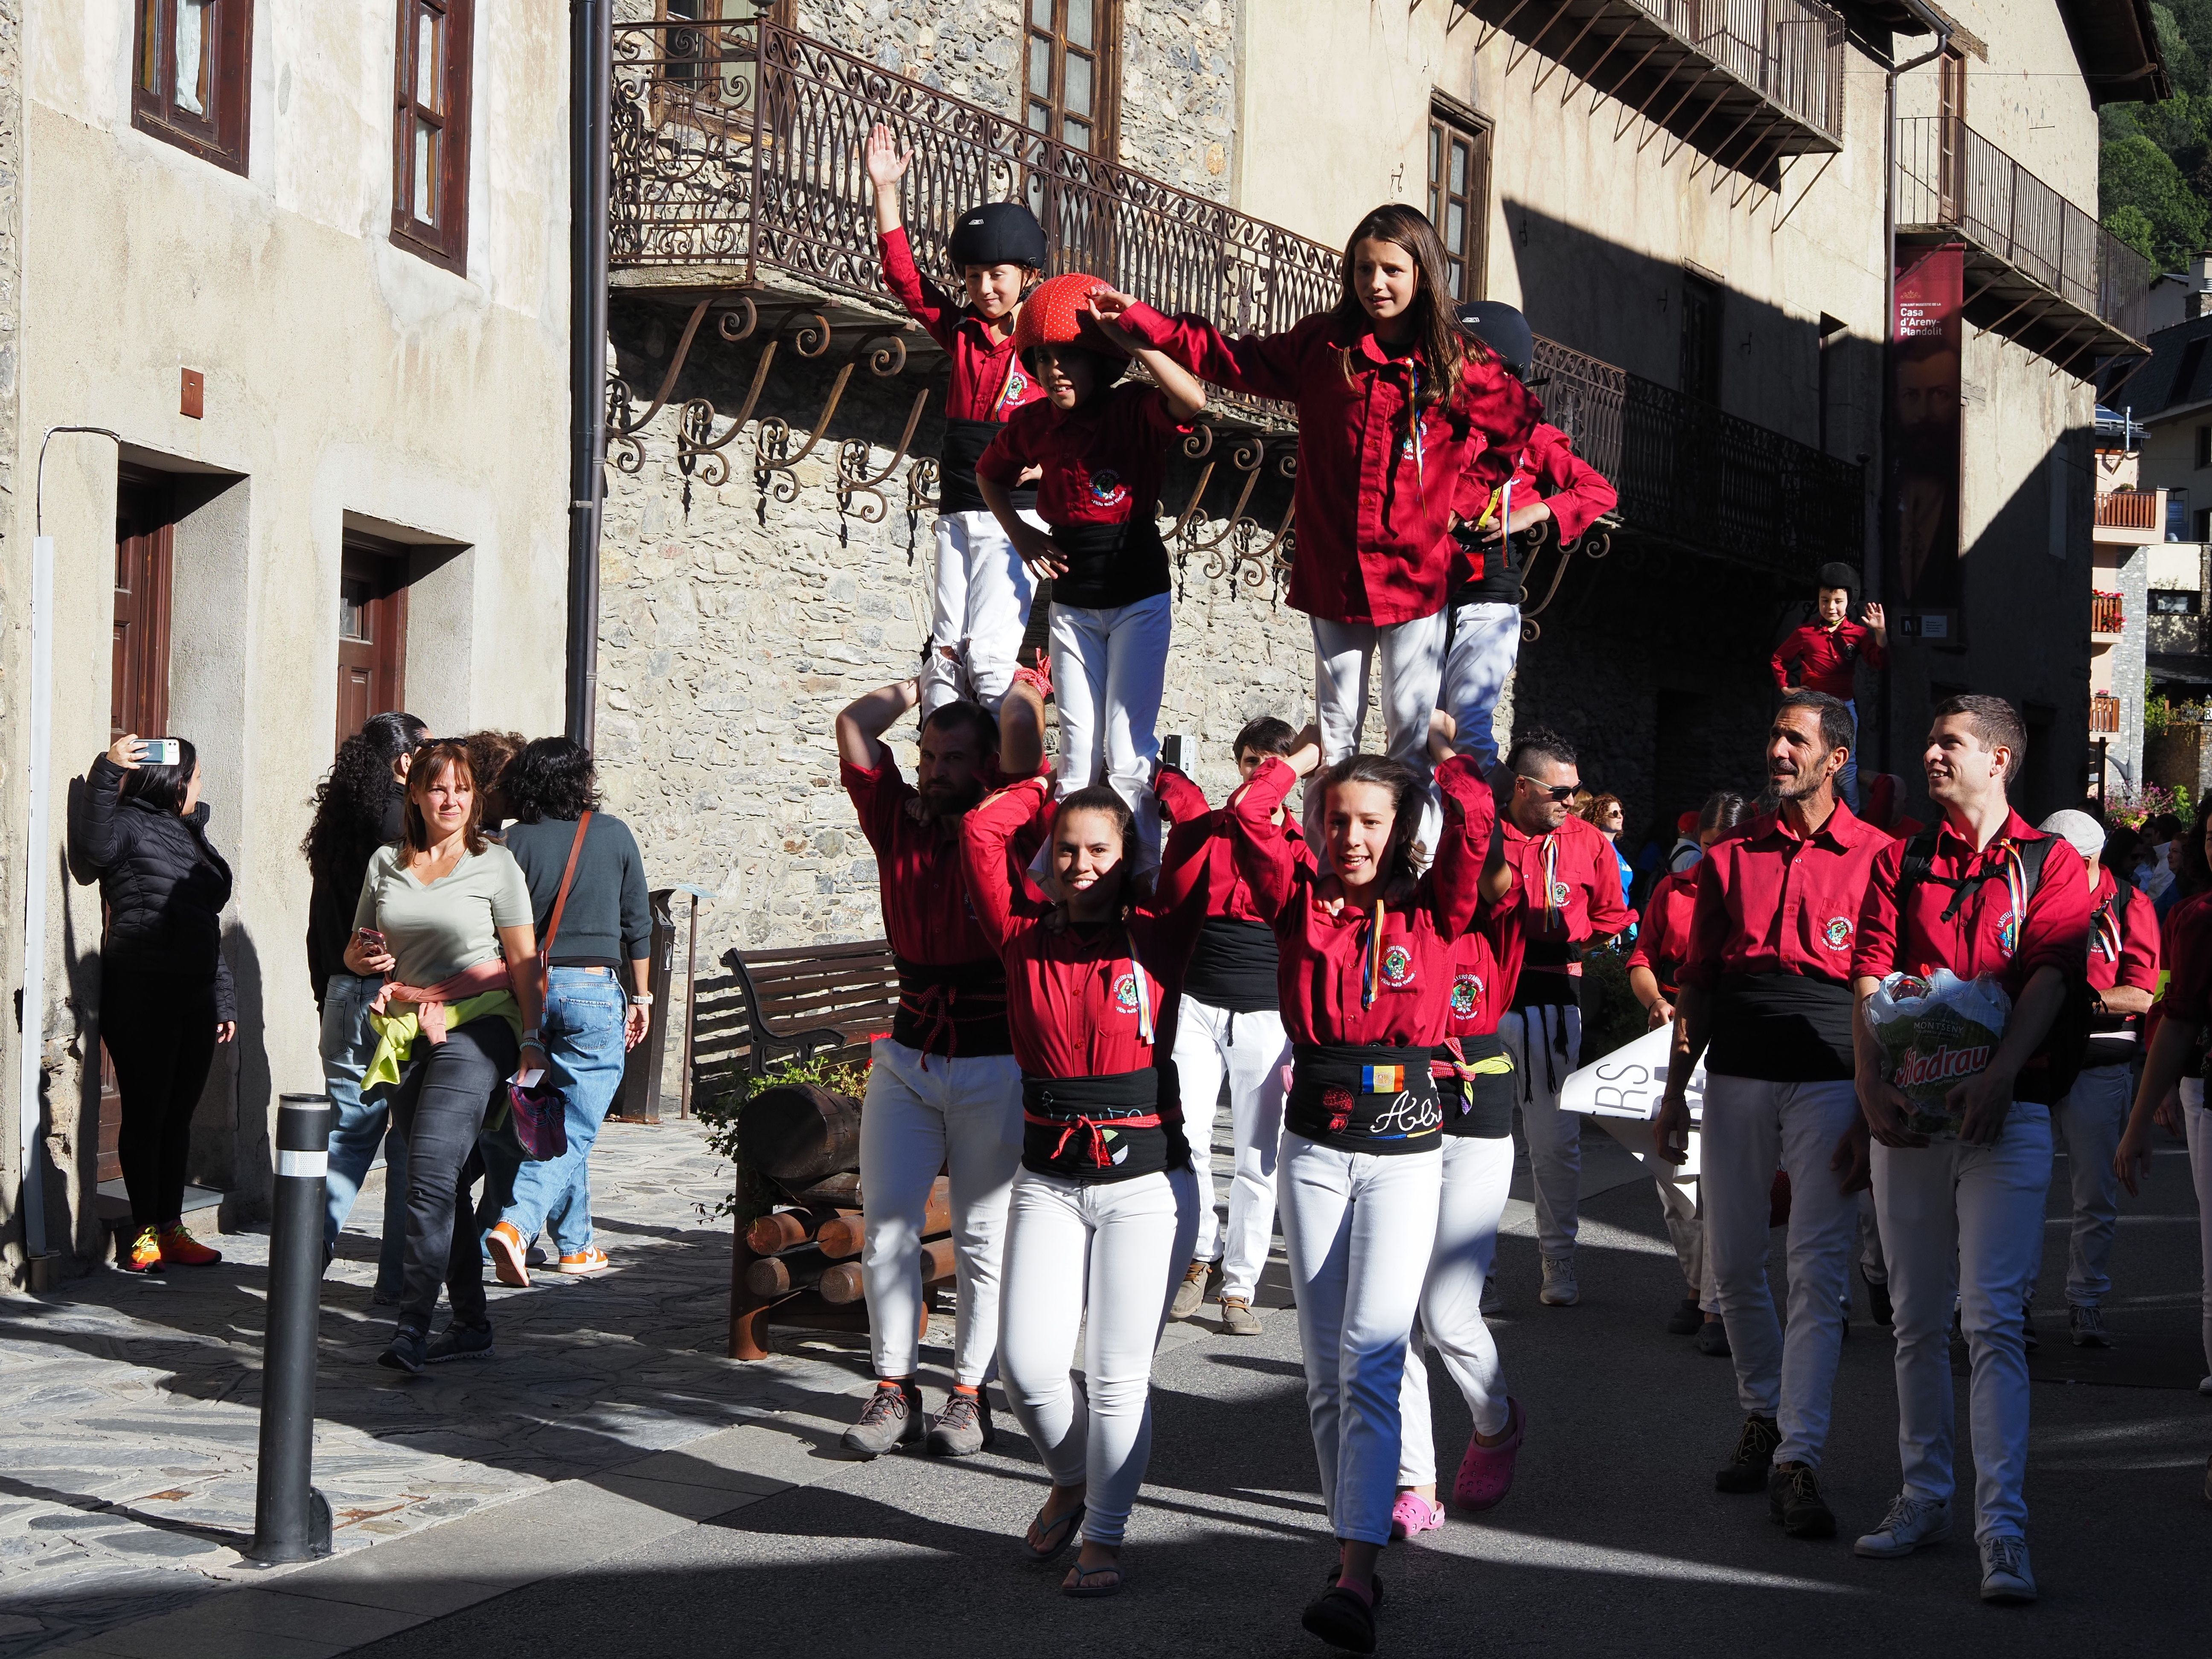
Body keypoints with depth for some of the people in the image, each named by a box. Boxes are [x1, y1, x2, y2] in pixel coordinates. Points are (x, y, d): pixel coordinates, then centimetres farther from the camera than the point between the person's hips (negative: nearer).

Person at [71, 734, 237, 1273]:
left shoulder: (191, 835, 20)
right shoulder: (130, 825, -4)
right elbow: (94, 847, -29)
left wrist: (224, 999, 23)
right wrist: (106, 773, -34)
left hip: (193, 996, 8)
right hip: (141, 994, -8)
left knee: (179, 1114, 10)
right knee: (146, 1113, -3)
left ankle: (171, 1228, 16)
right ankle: (145, 1232, 3)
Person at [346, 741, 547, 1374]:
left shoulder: (495, 865, 2)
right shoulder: (386, 864, 12)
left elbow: (524, 961, 1)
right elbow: (354, 953, 20)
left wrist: (532, 1040, -4)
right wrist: (366, 958, -4)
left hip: (475, 1026, -5)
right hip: (406, 1032, 5)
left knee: (433, 1168, -19)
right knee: (444, 1181, 6)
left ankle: (411, 1326, -22)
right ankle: (472, 1322, 14)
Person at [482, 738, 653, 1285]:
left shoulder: (516, 841, -1)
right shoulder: (614, 835, 1)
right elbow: (637, 923, 6)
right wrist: (641, 998, 15)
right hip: (594, 989, -2)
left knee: (551, 1124, 15)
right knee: (574, 1131, -2)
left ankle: (576, 1245, 22)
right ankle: (517, 1223, -23)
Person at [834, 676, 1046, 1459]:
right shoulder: (899, 818, 6)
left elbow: (1023, 732, -16)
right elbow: (855, 724, 5)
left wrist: (1024, 677, 2)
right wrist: (925, 683, 14)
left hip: (994, 1063, -3)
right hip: (907, 1056, 4)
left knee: (983, 1235, 3)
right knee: (885, 1224, 0)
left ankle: (969, 1393, 10)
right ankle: (894, 1389, 6)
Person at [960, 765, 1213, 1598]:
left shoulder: (1158, 938, -1)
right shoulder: (1026, 939, 4)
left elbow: (1200, 832, -8)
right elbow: (983, 830, 2)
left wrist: (1160, 777, 10)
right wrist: (1047, 787, 15)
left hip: (1146, 1183, -2)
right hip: (1048, 1181, 2)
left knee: (1118, 1373, -2)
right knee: (1026, 1362, -6)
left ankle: (1104, 1536, 15)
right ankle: (1070, 1480, 25)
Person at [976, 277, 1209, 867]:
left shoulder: (1133, 409, -14)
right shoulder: (1032, 424, -1)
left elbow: (1192, 400, -37)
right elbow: (989, 475, 20)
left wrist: (1131, 340, -39)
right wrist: (1020, 533, 5)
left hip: (1138, 600, -4)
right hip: (1072, 603, 4)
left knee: (1128, 756, -9)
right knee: (1079, 756, 7)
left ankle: (1141, 877, -1)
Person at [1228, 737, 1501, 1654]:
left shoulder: (1434, 912, 1)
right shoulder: (1301, 901, 5)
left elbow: (1472, 821, -12)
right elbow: (1247, 815, -5)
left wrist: (1451, 756, 5)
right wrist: (1304, 759, 11)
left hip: (1404, 1149, -3)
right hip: (1314, 1148, 3)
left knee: (1370, 1354, -15)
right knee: (1325, 1364, 5)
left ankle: (1356, 1579, -21)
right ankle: (1354, 1537, 16)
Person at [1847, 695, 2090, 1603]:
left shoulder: (2050, 862, 5)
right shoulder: (1900, 863, 15)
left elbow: (2048, 979, -8)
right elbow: (1870, 981, 5)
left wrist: (1999, 1076, -22)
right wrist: (1870, 1084, -10)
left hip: (2005, 1112, -4)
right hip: (1906, 1111, 4)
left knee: (1992, 1318, -12)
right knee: (1918, 1319, 9)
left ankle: (2003, 1528, -16)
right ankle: (1924, 1497, 19)